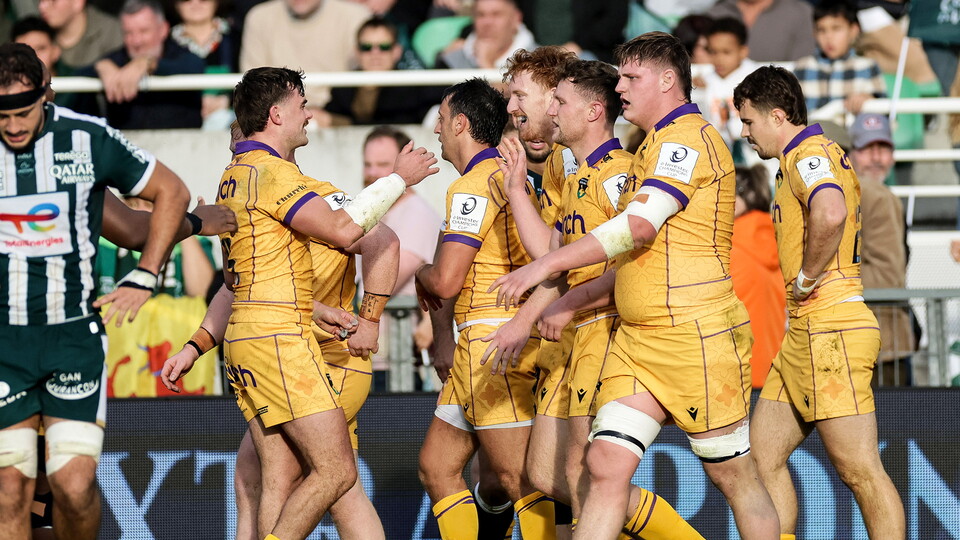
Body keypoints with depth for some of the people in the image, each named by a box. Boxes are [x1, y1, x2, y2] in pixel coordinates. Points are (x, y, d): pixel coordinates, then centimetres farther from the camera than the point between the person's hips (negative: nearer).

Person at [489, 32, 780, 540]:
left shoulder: (687, 138, -10)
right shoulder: (655, 145, 21)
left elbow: (638, 226, -22)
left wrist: (546, 264, -23)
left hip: (696, 336, -9)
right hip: (636, 339, 9)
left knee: (735, 475, 0)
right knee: (606, 465, -3)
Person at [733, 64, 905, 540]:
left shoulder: (808, 154, -11)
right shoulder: (817, 155, 22)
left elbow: (830, 215, -33)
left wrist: (806, 279, -20)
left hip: (830, 329, -11)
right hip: (805, 331, 11)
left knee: (858, 469, -11)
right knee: (762, 455, 9)